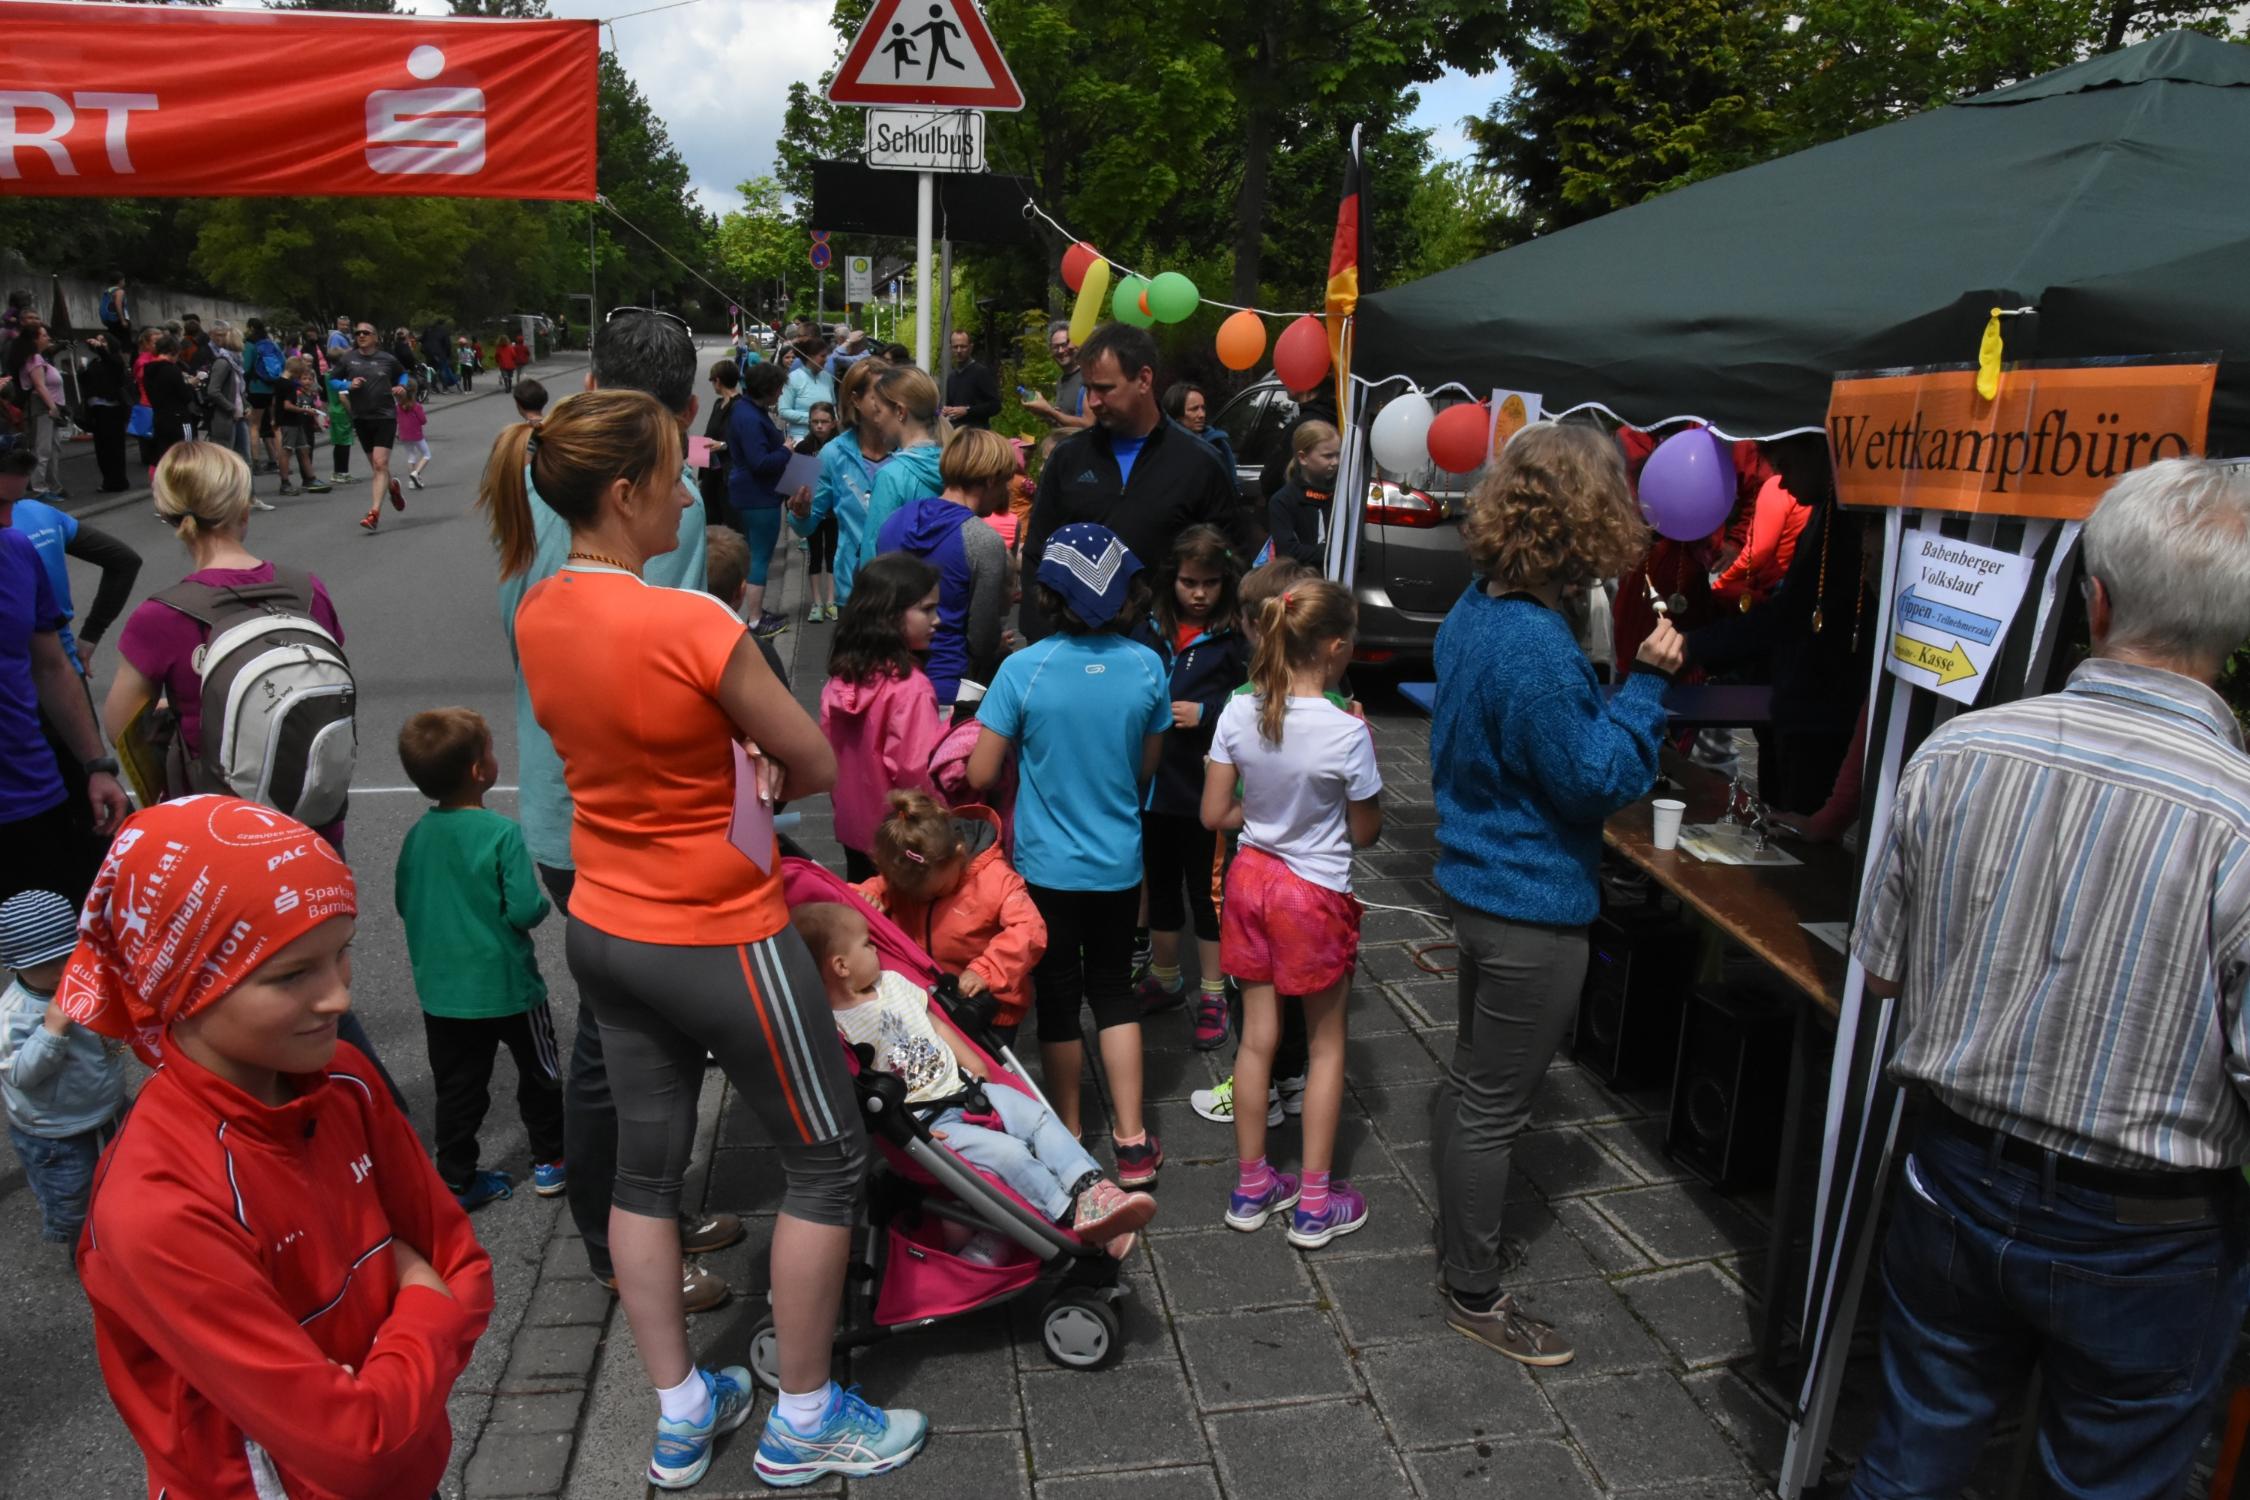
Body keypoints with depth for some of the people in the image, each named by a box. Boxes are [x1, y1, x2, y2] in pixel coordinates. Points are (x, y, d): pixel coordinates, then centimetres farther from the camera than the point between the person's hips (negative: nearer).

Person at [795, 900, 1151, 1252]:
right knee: (1009, 1153, -21)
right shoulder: (835, 1028, -16)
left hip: (962, 1087, 8)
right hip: (927, 1123, -8)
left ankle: (1092, 1187, -13)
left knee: (1040, 1118, -8)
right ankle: (1078, 1219, -17)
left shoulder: (890, 982, 7)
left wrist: (977, 1069, 13)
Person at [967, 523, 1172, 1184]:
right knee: (1114, 989, 18)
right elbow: (1146, 765, 3)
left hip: (1047, 863, -2)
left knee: (1058, 999, 13)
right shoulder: (1147, 667, -9)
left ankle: (1068, 1137, 28)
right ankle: (1131, 1140, 20)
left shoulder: (1023, 670, -18)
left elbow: (980, 774, -14)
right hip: (1119, 861, 2)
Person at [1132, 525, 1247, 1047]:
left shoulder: (1235, 638, -9)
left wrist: (1204, 714, -21)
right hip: (1154, 782, 5)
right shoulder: (1149, 632, 3)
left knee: (1205, 888, 7)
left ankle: (1213, 997, 22)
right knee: (1160, 883, 19)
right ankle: (1165, 980, 38)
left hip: (1206, 787, -4)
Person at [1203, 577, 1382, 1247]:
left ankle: (1251, 1187, 29)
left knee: (1257, 1038, 16)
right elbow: (1365, 832, -9)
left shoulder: (1238, 714, -9)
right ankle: (1314, 1205, 22)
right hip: (1315, 894, -5)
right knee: (1326, 1046, 13)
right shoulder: (1346, 732, -22)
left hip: (1250, 879, 5)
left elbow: (1215, 814, -2)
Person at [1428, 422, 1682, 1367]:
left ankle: (1459, 1236, 44)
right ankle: (1474, 1296, 22)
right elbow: (1595, 779, -21)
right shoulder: (1537, 646, -29)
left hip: (1476, 883, 10)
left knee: (1472, 1081, 25)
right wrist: (1647, 682, -16)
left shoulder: (1474, 610, 1)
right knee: (1492, 1106, 5)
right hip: (1533, 906, -10)